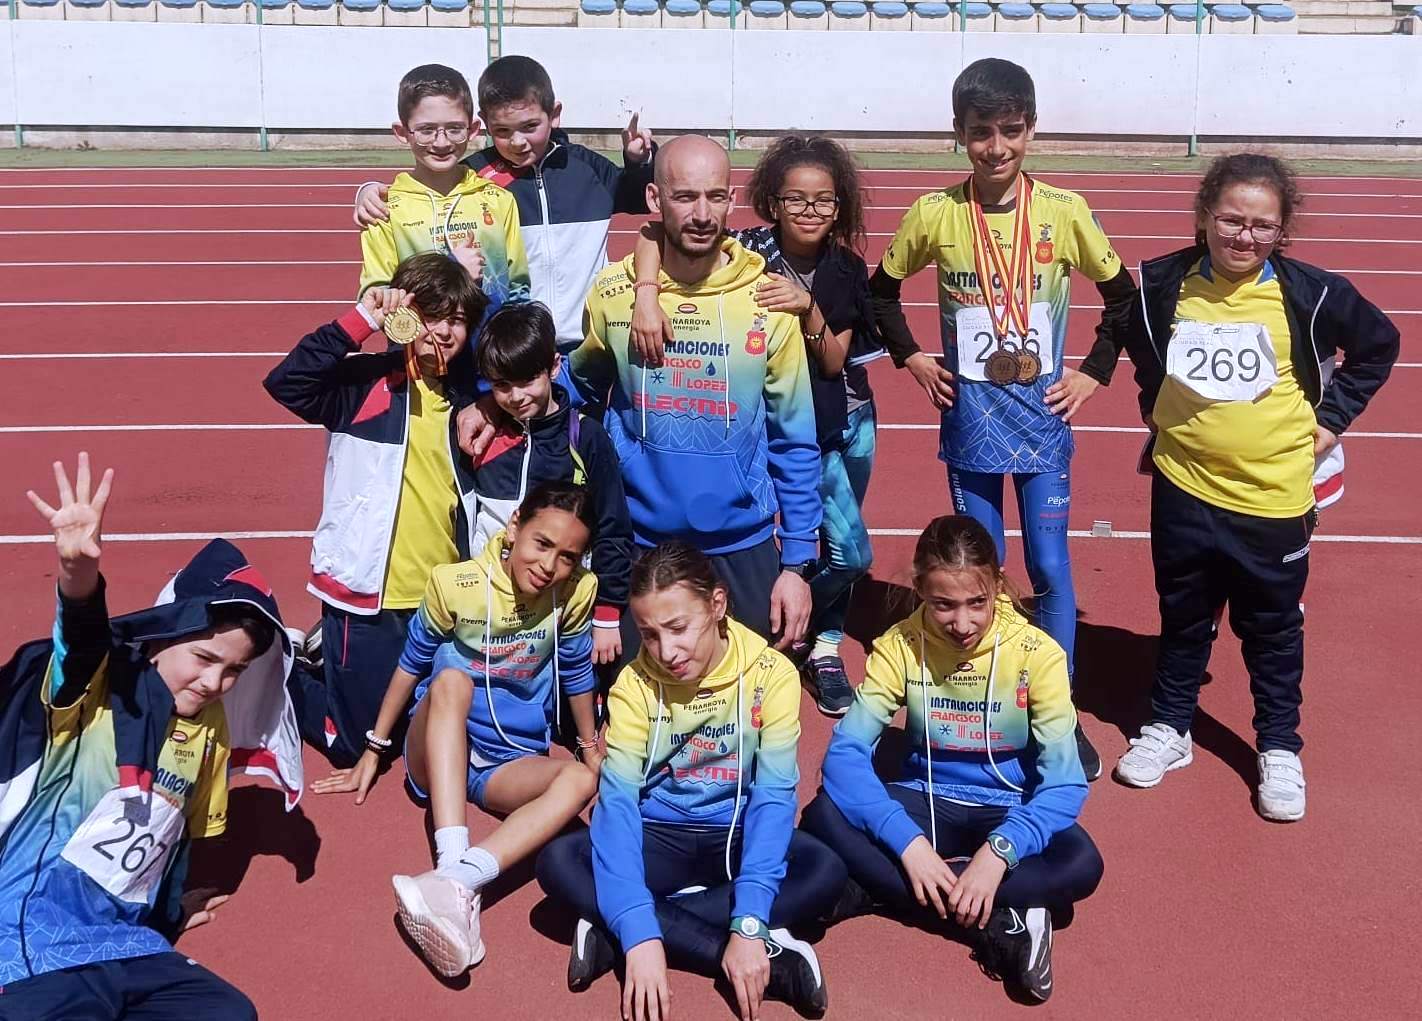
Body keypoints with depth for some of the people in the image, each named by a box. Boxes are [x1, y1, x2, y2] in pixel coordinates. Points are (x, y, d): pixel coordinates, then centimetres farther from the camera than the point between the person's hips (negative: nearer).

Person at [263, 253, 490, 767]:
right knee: (352, 743, 2)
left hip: (440, 597, 6)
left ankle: (327, 661, 37)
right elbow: (284, 381, -28)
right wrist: (359, 323, -30)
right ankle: (283, 677, 29)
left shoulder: (458, 395, 8)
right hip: (367, 593, -6)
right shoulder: (365, 382, -10)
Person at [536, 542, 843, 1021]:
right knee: (558, 862, -28)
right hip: (659, 837, 1)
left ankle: (612, 931, -26)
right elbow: (617, 802, -21)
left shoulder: (770, 673, -15)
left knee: (826, 872, -31)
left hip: (735, 837, -1)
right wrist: (639, 934, -36)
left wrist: (748, 924, -34)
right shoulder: (634, 684, -12)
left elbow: (773, 796, -21)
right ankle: (769, 954, -31)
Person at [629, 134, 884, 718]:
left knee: (847, 552, 11)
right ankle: (818, 641, 23)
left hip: (846, 422, 4)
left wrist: (808, 309, -30)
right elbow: (655, 232, -28)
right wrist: (646, 297, -44)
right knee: (851, 550, -4)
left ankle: (821, 645, 35)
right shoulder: (750, 253, -19)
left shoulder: (847, 269, -9)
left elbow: (834, 362, -12)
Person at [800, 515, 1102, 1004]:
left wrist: (999, 851, -36)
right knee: (824, 816, -27)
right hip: (926, 804, 1)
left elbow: (1064, 783, -20)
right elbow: (845, 753, -20)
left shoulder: (1036, 653, -17)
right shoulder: (899, 646, -13)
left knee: (1080, 863, -33)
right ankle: (998, 923, -27)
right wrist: (909, 843, -33)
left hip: (1006, 813, -1)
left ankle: (874, 889, -25)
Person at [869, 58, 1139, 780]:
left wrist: (1095, 372, 1)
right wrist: (912, 358, 2)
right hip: (970, 416, 1)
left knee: (1050, 566, 2)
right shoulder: (934, 214, -6)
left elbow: (1124, 295, 6)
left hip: (1043, 414, 0)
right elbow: (881, 288, 10)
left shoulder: (1064, 213, -7)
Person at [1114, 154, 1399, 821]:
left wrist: (1330, 418, -1)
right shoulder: (1163, 285, -6)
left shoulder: (1310, 293, -12)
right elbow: (1139, 343, 16)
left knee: (1273, 628, 13)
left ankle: (1279, 749, 28)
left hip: (1274, 495, -1)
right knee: (1182, 620, 17)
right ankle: (1168, 728, 34)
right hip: (1183, 489, 2)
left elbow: (1379, 345, 4)